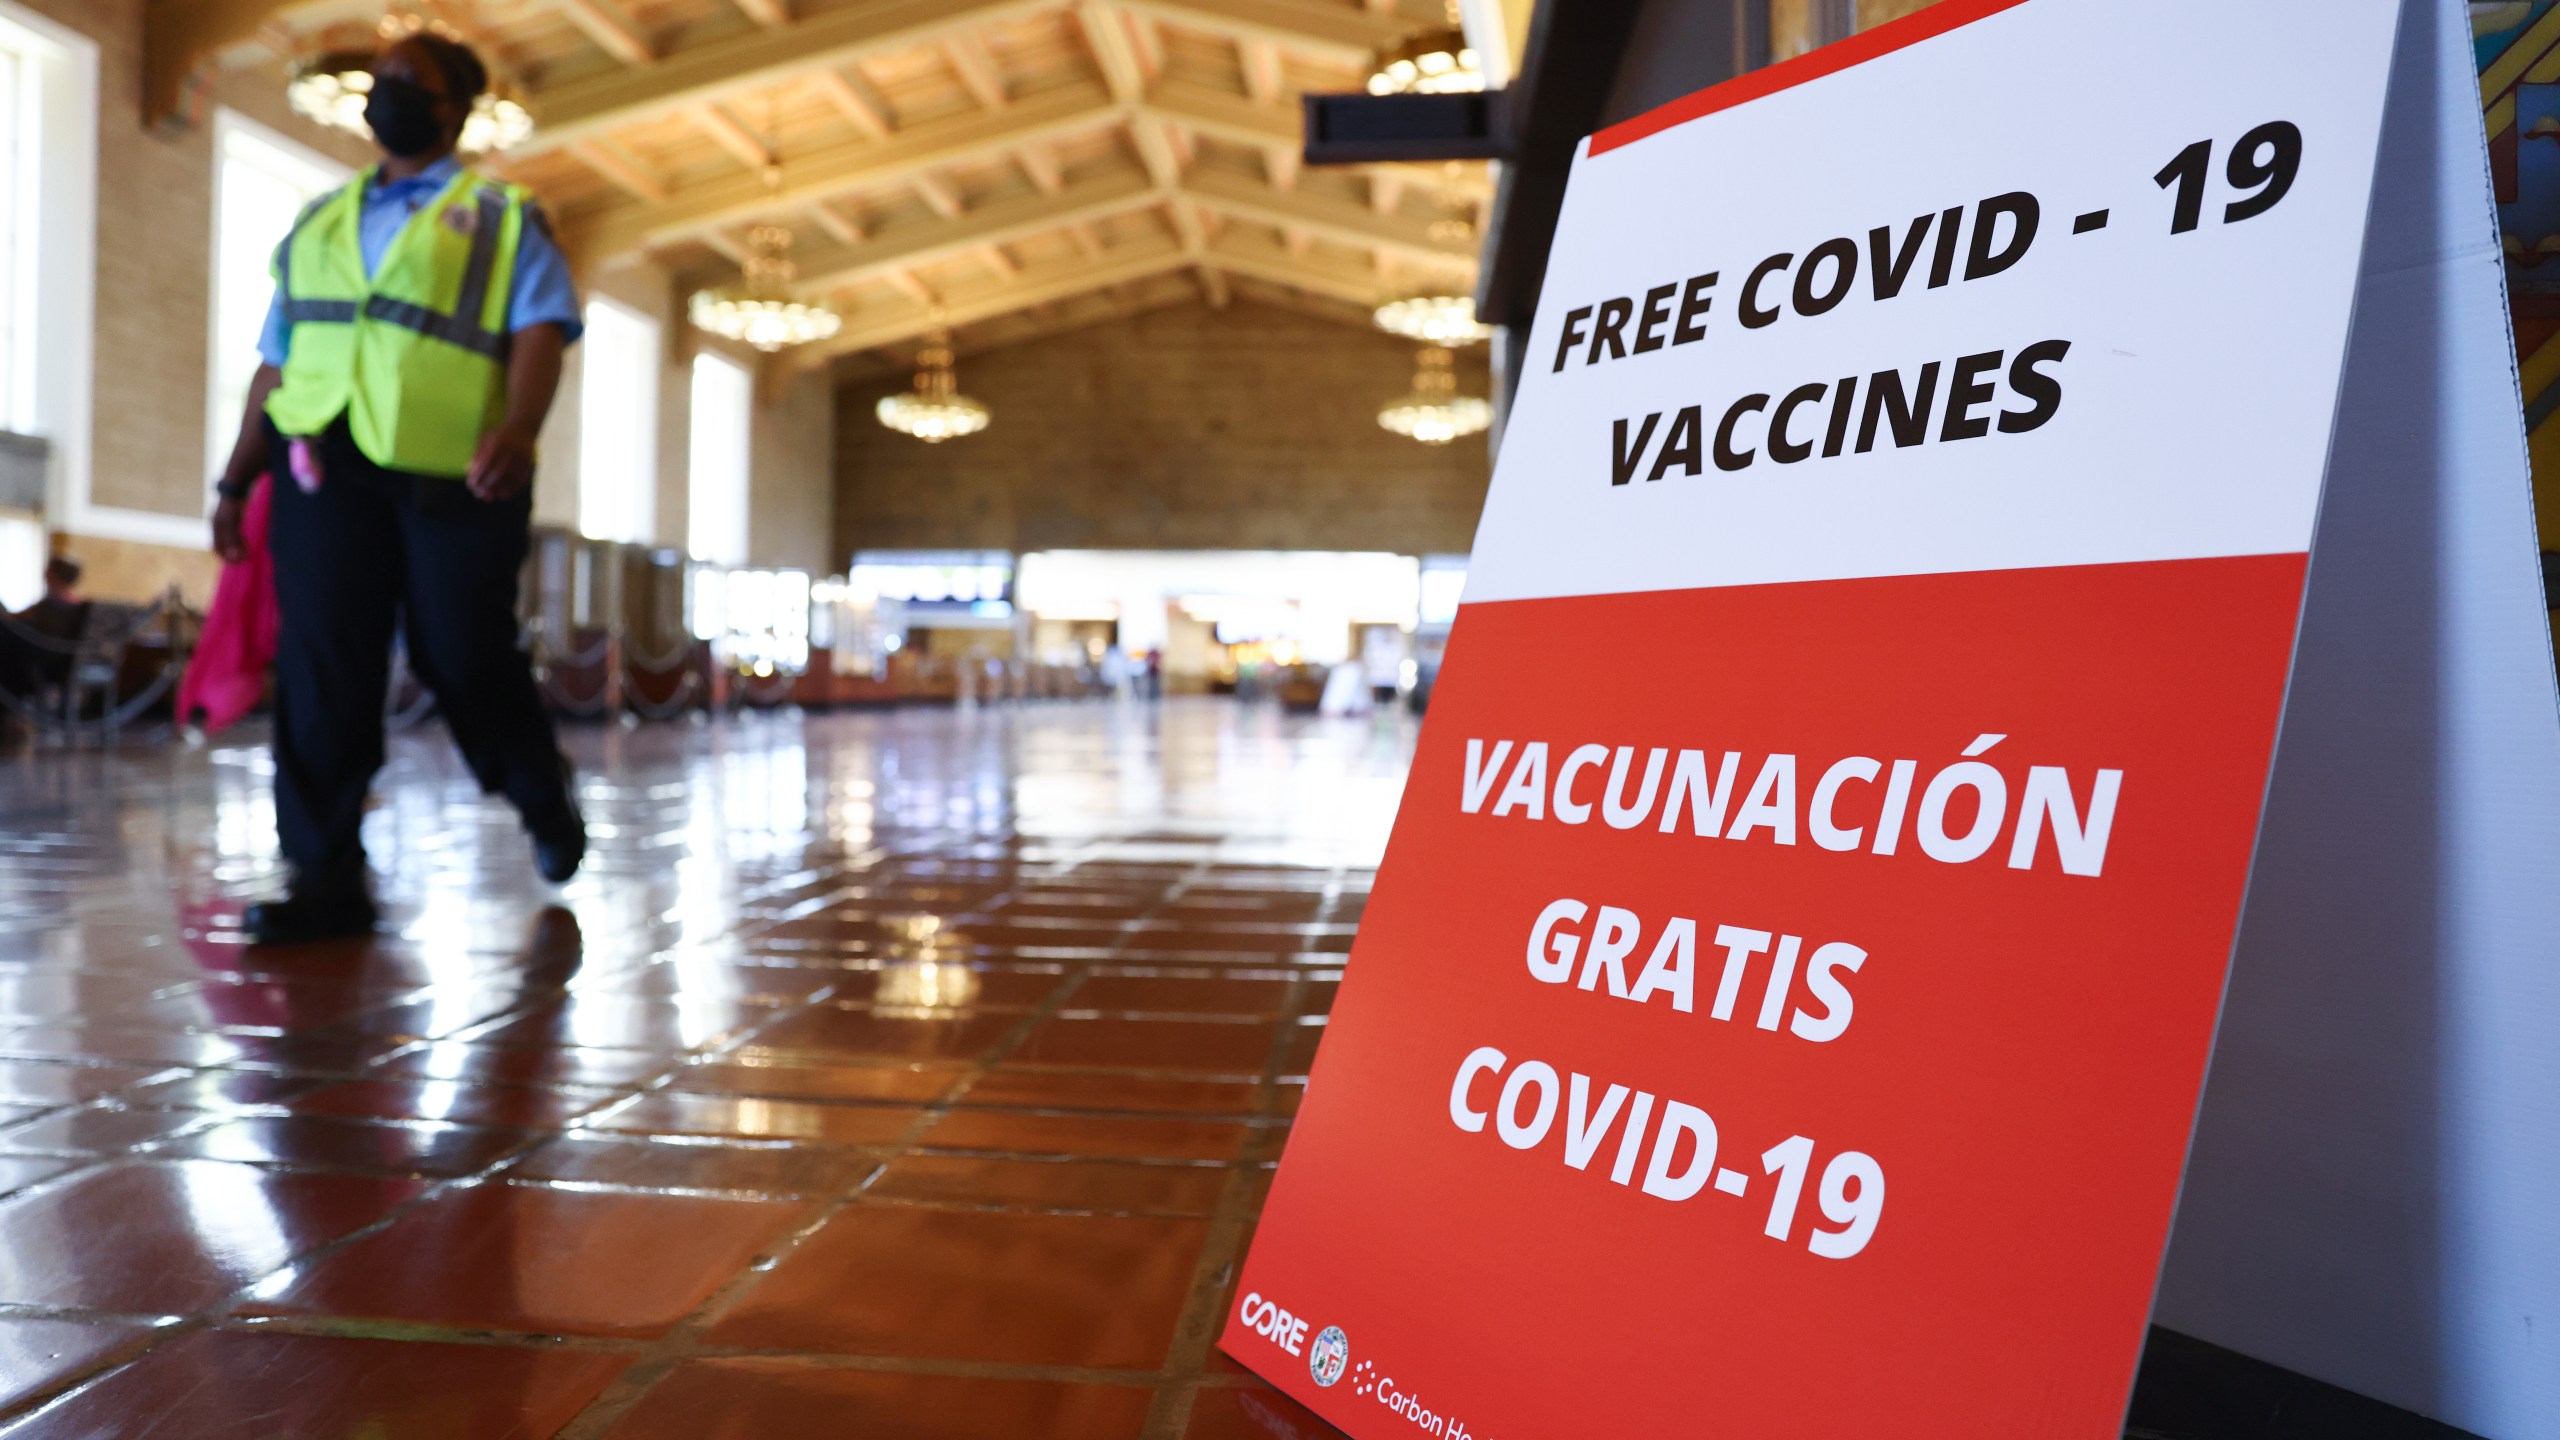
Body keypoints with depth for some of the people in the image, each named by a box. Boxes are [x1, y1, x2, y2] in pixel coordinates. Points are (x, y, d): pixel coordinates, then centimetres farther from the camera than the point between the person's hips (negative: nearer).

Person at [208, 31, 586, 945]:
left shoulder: (499, 218, 10)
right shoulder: (318, 224, 24)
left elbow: (540, 331, -5)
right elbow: (278, 361, 24)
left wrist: (519, 429, -24)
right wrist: (236, 481, 18)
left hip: (453, 474, -4)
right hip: (325, 464, 4)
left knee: (466, 660, 0)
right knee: (319, 666, -4)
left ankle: (546, 800, 27)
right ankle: (326, 877, -2)